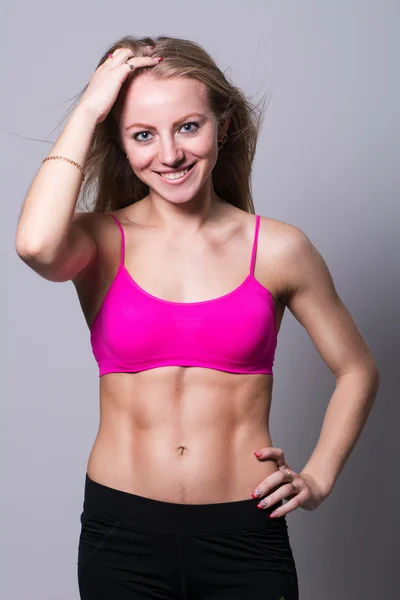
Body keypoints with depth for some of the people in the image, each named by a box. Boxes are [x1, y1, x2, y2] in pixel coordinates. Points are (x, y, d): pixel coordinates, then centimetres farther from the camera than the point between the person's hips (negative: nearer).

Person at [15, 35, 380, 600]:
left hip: (247, 533, 0)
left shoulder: (278, 249, -2)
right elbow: (36, 246, -28)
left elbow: (357, 371, 10)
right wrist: (88, 109, -17)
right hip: (121, 531, 0)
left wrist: (318, 478, 0)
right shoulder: (102, 241, -3)